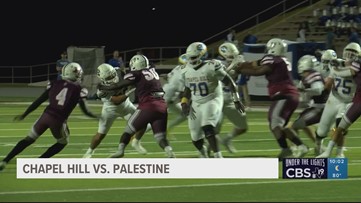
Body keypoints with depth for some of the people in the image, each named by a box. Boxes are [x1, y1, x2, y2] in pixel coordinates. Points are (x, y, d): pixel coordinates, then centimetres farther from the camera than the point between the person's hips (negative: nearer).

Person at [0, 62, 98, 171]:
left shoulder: (55, 84, 9)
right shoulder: (79, 90, 0)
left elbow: (38, 101, 9)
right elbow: (85, 111, 4)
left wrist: (24, 115, 15)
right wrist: (96, 116, 24)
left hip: (46, 116, 3)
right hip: (59, 121, -3)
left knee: (29, 139, 17)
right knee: (62, 143, 25)